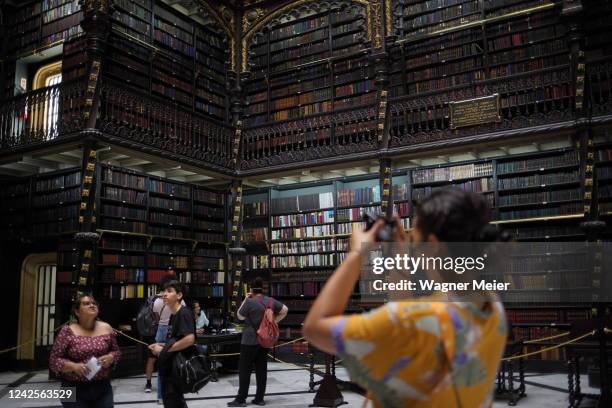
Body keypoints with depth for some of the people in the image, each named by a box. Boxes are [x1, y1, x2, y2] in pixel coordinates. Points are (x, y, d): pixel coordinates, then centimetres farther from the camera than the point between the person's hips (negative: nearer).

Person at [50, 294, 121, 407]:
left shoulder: (106, 328, 2)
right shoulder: (68, 331, -7)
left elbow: (116, 351, 12)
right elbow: (54, 360, -5)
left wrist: (110, 358, -9)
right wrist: (74, 366, -20)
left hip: (102, 387, 3)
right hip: (74, 389, -3)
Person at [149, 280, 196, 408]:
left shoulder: (184, 313, -16)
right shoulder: (173, 315, 12)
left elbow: (189, 339, -28)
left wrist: (164, 349, -20)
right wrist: (161, 345, 6)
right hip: (168, 368, 9)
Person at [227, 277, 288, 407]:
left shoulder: (250, 302, -14)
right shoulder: (271, 301, 4)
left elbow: (240, 316, 0)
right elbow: (285, 310, 12)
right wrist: (274, 321, 11)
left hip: (250, 340, -6)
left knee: (244, 370, -1)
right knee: (262, 369, 9)